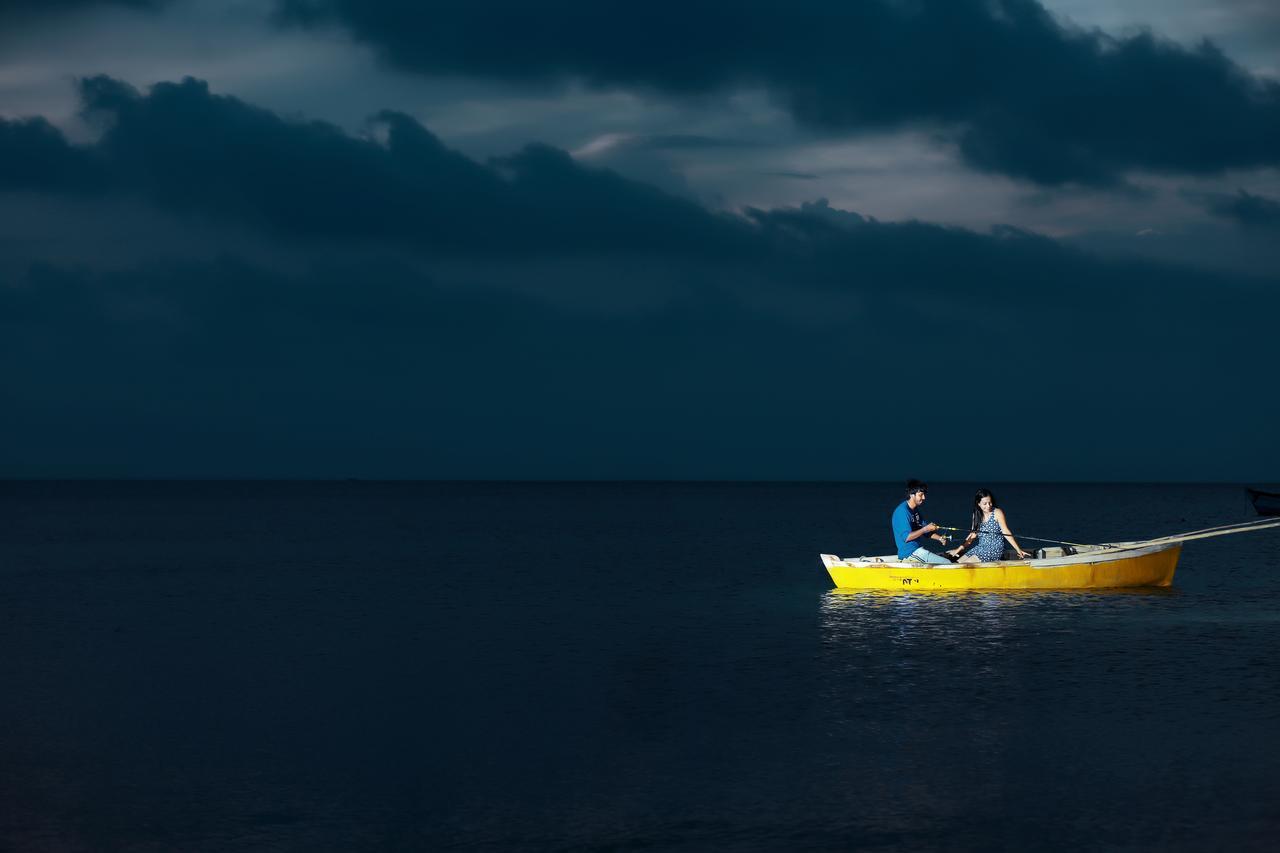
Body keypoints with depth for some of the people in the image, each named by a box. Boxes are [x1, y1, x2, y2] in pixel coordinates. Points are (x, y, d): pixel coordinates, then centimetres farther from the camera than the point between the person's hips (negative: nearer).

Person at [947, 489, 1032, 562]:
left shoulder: (997, 513, -7)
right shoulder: (977, 515, 10)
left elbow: (1006, 533, -10)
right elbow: (973, 534, 11)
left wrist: (1018, 550, -16)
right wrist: (958, 549, 4)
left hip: (995, 549, -7)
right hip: (980, 548, 7)